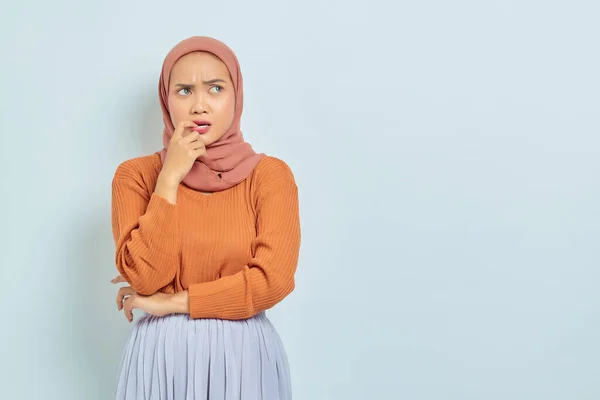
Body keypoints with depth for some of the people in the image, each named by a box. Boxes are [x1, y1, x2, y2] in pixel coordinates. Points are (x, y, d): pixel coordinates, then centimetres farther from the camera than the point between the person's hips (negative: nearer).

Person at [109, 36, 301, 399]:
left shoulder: (270, 174, -5)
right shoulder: (136, 175, -2)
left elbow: (273, 280, -14)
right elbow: (145, 277, -12)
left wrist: (170, 304, -11)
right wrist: (169, 178, -15)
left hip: (244, 357, 0)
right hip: (161, 356, 1)